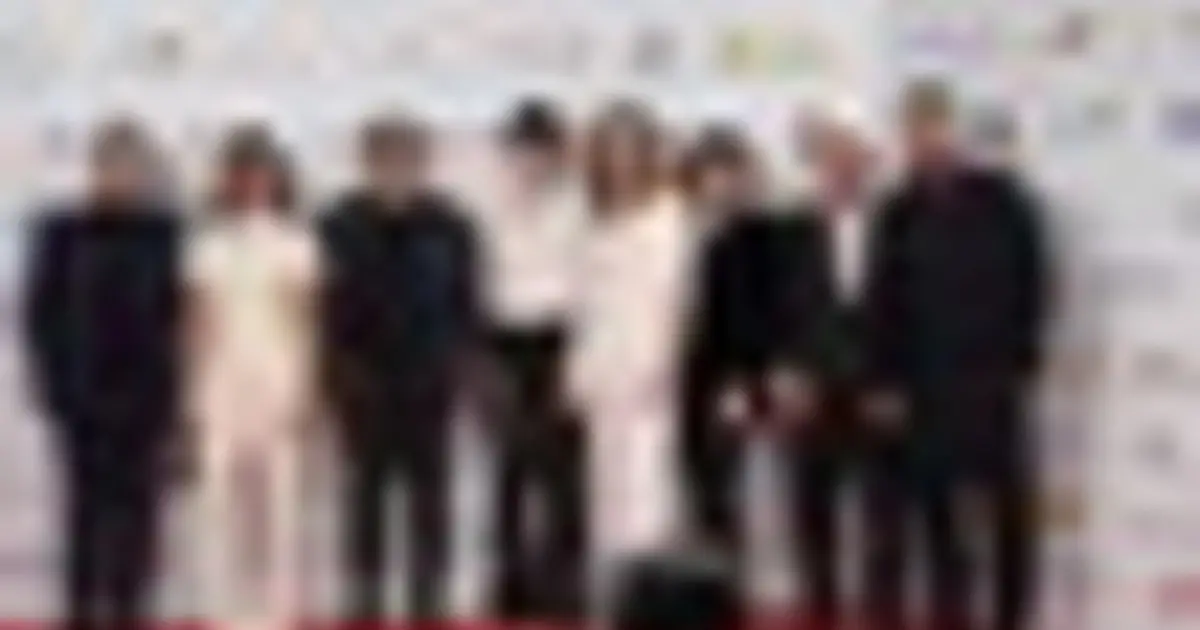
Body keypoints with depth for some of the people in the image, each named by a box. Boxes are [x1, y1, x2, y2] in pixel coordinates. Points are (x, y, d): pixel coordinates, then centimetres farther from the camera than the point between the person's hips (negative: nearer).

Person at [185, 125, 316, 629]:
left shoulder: (295, 243, 1)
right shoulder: (209, 245, 6)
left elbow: (308, 323, 1)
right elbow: (198, 325, 7)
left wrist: (305, 393, -5)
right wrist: (196, 394, 3)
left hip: (279, 382, -2)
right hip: (223, 384, 2)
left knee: (279, 501, -2)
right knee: (222, 501, 0)